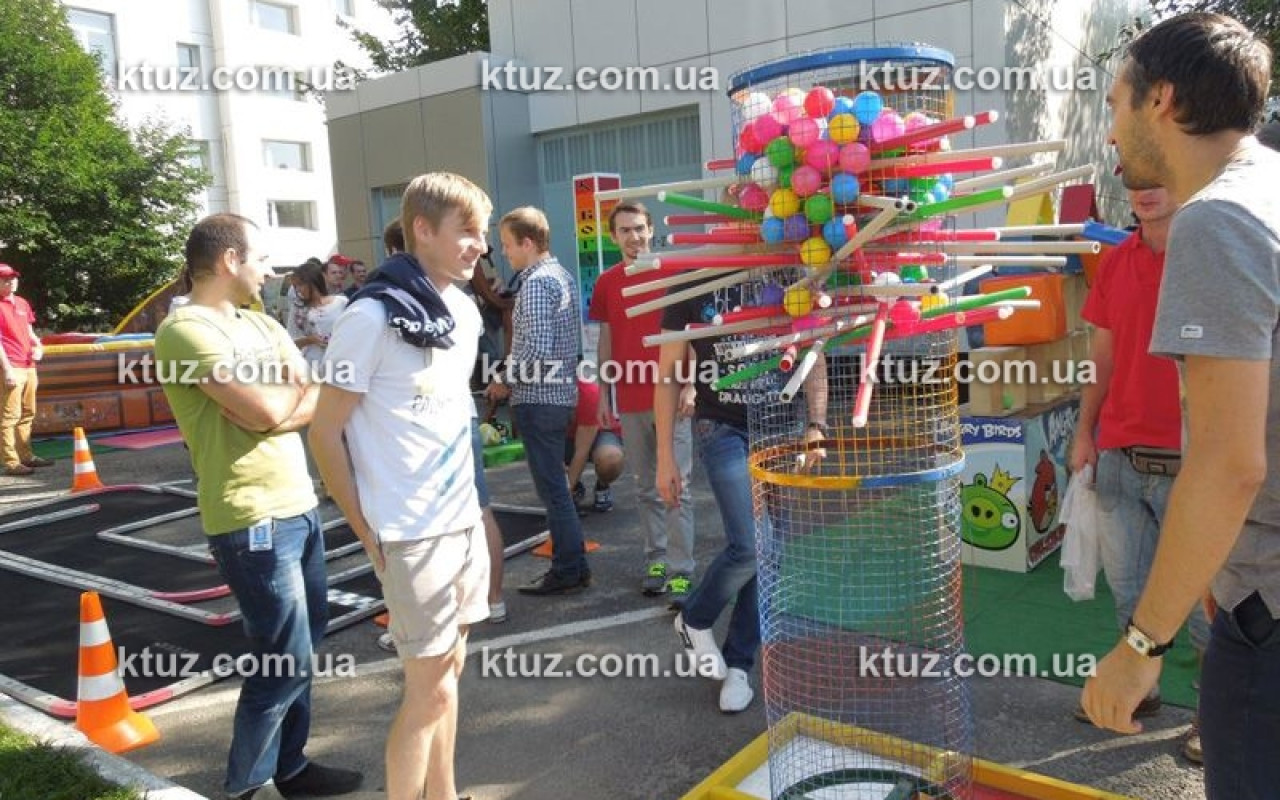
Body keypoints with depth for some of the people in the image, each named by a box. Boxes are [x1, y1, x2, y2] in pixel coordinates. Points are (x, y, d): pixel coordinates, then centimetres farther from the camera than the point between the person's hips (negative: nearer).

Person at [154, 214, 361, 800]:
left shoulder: (260, 324, 14)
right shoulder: (186, 329, -14)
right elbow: (269, 411, -21)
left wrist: (273, 396, -12)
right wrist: (293, 384, -1)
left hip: (298, 506, 9)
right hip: (253, 520, -9)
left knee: (303, 644, 16)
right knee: (287, 661, -1)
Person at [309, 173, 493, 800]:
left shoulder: (464, 310, 5)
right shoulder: (372, 318, -17)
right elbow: (325, 434, -13)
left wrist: (469, 501, 13)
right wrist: (366, 533, -9)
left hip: (464, 520, 7)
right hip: (411, 534, -7)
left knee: (451, 667, 18)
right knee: (429, 687, 3)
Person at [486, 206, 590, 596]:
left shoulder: (536, 282, -16)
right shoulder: (561, 275, 14)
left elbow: (537, 348, -24)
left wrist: (504, 380, -11)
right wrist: (512, 375, 17)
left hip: (537, 398, -10)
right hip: (558, 393, 10)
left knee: (551, 487, -1)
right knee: (555, 484, 16)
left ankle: (568, 570, 7)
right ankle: (572, 563, 24)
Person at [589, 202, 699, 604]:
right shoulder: (607, 282, 7)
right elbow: (606, 340, 12)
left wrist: (690, 386, -9)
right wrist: (603, 396, 10)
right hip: (630, 402, 3)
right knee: (646, 488, 12)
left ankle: (680, 570, 1)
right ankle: (656, 559, 22)